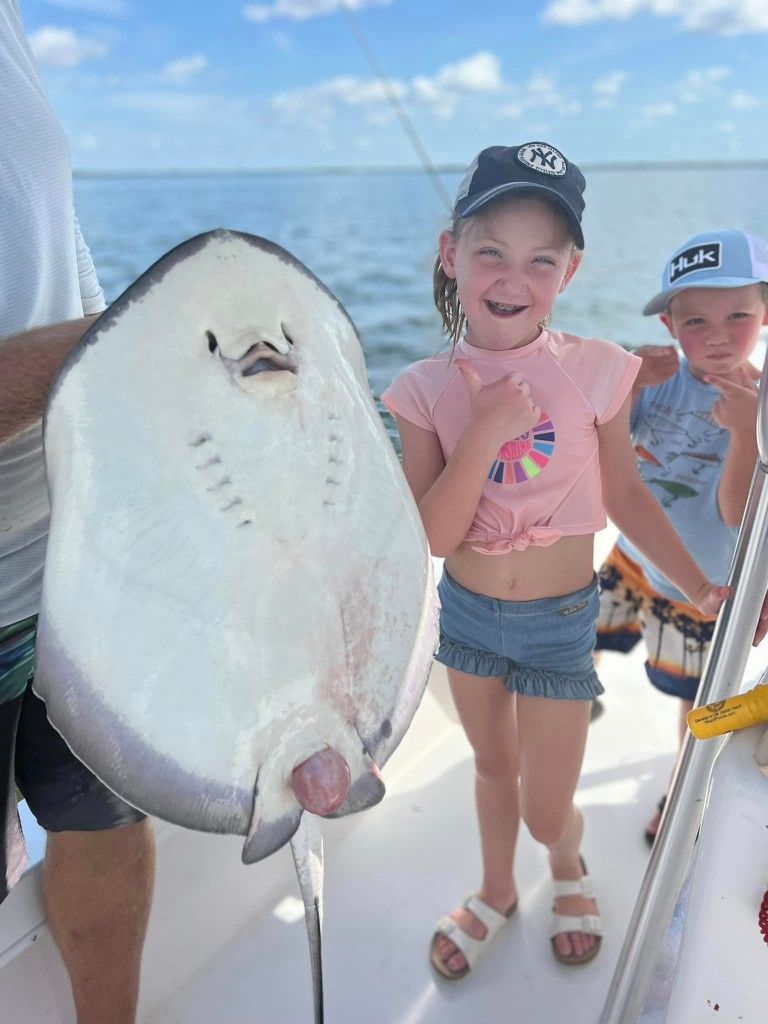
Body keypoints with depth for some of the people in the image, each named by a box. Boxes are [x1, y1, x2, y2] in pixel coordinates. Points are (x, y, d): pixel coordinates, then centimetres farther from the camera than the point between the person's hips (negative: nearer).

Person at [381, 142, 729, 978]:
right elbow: (433, 537, -17)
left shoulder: (594, 371, -14)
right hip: (466, 612, 2)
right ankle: (496, 891, 53)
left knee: (547, 812, 8)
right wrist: (486, 432, -28)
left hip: (559, 620, -1)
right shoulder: (428, 389, -13)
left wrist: (700, 588, -7)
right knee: (493, 765, 24)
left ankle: (569, 865, 47)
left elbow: (625, 495, -3)